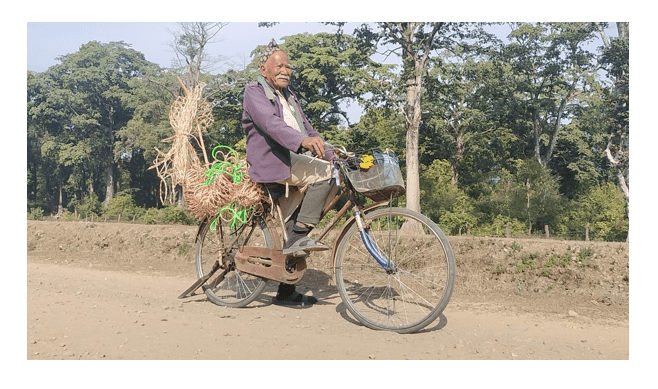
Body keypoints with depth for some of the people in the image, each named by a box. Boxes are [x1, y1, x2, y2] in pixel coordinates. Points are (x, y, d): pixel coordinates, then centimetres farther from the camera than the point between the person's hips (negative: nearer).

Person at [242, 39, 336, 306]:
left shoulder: (288, 96, 26)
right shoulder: (254, 91, -1)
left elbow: (306, 127, 24)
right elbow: (270, 123, -21)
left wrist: (330, 152, 8)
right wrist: (303, 140, -38)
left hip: (293, 164, 8)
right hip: (271, 162, -8)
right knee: (323, 172, -29)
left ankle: (286, 292, 15)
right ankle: (300, 237, -25)